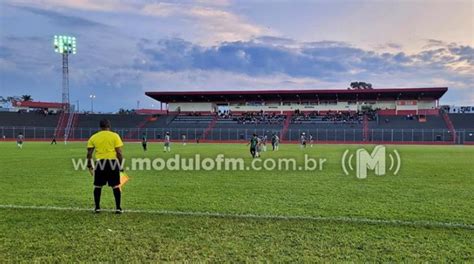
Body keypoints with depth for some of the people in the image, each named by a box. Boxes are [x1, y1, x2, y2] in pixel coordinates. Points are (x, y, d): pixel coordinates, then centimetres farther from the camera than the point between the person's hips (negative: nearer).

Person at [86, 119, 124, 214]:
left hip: (100, 162, 2)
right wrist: (120, 165, 4)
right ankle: (118, 208, 6)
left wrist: (89, 164, 17)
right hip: (113, 162, -1)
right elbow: (119, 152, -4)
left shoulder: (93, 137, 5)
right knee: (116, 186, 6)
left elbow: (89, 153, 5)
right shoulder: (115, 136, -1)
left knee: (97, 186, 15)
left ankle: (97, 208, 19)